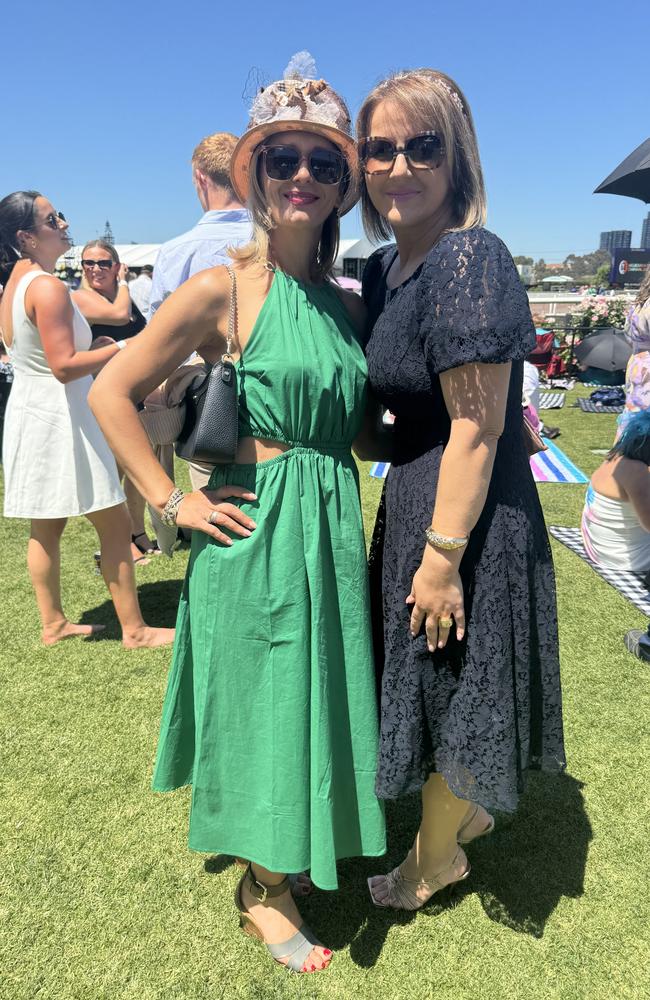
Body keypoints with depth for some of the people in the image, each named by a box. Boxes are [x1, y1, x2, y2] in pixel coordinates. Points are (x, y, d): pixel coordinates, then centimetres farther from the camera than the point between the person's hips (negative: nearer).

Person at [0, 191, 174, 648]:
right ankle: (134, 629, 5)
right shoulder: (48, 287, -18)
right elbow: (64, 366, -23)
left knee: (47, 525, 14)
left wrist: (94, 348, 14)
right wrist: (123, 349, -17)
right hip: (60, 416, -10)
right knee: (115, 523, -2)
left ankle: (53, 624, 25)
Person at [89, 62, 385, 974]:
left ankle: (304, 860, 46)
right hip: (257, 531, -6)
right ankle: (263, 891, 35)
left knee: (319, 700, 19)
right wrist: (172, 502, -12)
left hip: (334, 527, 6)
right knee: (264, 706, 9)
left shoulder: (348, 303, 8)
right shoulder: (223, 289, -10)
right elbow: (112, 393, -9)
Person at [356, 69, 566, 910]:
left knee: (454, 678, 11)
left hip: (468, 517, -9)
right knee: (430, 676, 24)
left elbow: (477, 430, -23)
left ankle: (434, 859, 38)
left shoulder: (468, 260, -19)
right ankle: (466, 808, 51)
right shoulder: (384, 269, 8)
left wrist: (441, 556, -21)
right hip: (412, 499, 9)